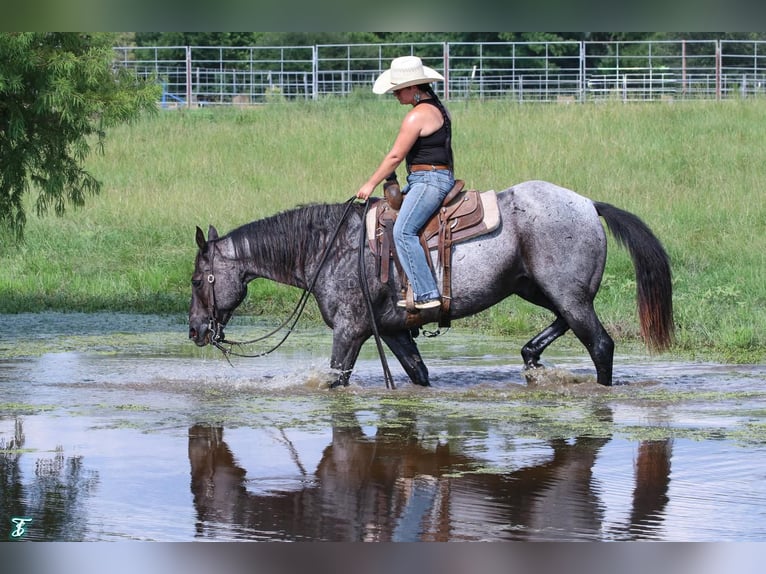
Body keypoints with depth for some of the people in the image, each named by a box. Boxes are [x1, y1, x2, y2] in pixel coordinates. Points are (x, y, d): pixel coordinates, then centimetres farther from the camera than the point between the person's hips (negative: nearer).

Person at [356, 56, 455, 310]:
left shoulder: (417, 116, -15)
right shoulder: (438, 109, 16)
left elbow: (395, 156, -14)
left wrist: (371, 184, -4)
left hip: (428, 181, -11)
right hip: (442, 177, 11)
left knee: (403, 231, -20)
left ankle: (427, 295, -27)